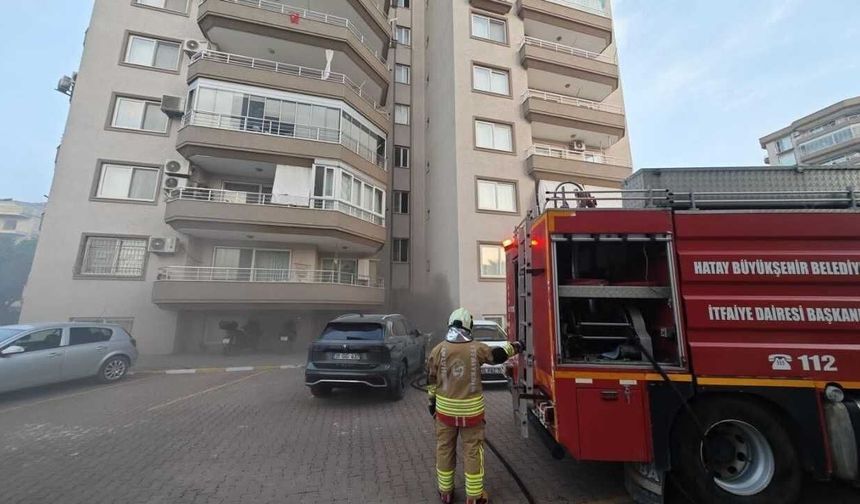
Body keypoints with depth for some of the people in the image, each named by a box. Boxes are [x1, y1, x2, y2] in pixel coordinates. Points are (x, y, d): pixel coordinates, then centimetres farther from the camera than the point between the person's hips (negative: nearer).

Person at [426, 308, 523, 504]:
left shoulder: (438, 350, -7)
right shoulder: (477, 348, -12)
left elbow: (431, 380, 1)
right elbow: (498, 355, 2)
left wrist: (432, 402, 14)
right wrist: (514, 347, 19)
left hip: (445, 408, 2)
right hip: (471, 409, -1)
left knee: (445, 449, 17)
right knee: (473, 451, 14)